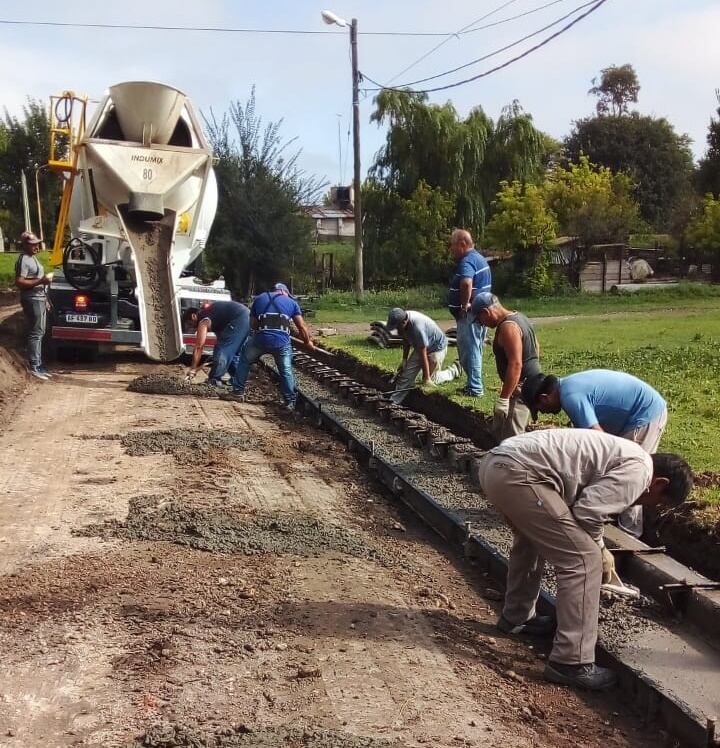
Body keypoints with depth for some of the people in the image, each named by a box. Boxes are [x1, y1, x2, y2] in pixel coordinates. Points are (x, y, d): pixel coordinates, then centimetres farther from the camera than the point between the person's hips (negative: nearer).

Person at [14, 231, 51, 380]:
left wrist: (45, 298, 23)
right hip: (32, 300, -10)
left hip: (40, 299, 10)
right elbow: (19, 282, -23)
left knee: (40, 333, 12)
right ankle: (33, 367, -9)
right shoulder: (24, 260, -15)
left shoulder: (33, 258, 16)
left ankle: (38, 364, 18)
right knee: (35, 333, -10)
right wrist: (41, 281, -27)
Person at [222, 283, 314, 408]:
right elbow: (302, 327, 12)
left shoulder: (259, 299, 21)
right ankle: (290, 402, 12)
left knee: (244, 362, 23)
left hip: (259, 340, 1)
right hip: (282, 342, -1)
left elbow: (252, 324, 20)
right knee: (286, 372, 12)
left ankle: (238, 393, 23)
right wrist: (308, 342, 26)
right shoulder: (292, 302, 17)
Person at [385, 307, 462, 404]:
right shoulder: (403, 319, -15)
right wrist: (404, 359, 6)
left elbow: (423, 354, -34)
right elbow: (406, 341, 5)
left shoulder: (417, 327, -40)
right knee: (407, 374, 1)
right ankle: (393, 401, 4)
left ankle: (454, 370, 22)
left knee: (431, 379, 0)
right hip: (420, 347, 8)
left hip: (437, 348, -8)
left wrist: (427, 378, -27)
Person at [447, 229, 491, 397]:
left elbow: (466, 283, -39)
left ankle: (474, 389, -1)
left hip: (469, 314, -10)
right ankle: (475, 384, 26)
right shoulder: (480, 258, 16)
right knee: (474, 350, 17)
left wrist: (464, 304, -26)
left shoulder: (467, 261, -18)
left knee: (468, 350, -4)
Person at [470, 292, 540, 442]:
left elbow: (515, 364, -27)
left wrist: (503, 398, -27)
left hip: (520, 387, -11)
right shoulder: (518, 317, 12)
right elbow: (535, 349, 20)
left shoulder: (507, 327, -20)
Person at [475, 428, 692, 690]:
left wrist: (598, 548, 34)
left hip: (494, 462, 11)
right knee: (583, 560, -4)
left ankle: (516, 617, 49)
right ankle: (571, 664, 2)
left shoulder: (620, 455, 27)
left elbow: (584, 504, 34)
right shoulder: (639, 468, -1)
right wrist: (599, 550, 9)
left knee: (533, 538, 34)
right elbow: (588, 511, -9)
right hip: (517, 474, -11)